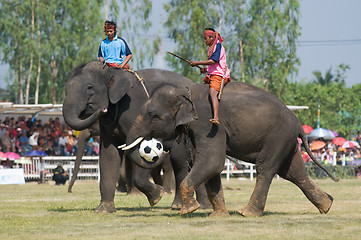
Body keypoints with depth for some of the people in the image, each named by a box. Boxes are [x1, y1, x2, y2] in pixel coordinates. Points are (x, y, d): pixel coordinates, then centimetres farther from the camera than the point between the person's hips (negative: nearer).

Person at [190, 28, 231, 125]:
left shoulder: (218, 45, -8)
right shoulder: (210, 48, 21)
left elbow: (213, 61, -19)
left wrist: (198, 63, -16)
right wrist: (206, 70, 11)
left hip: (219, 75, -11)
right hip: (212, 75, 11)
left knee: (212, 92, -31)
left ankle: (216, 117, -48)